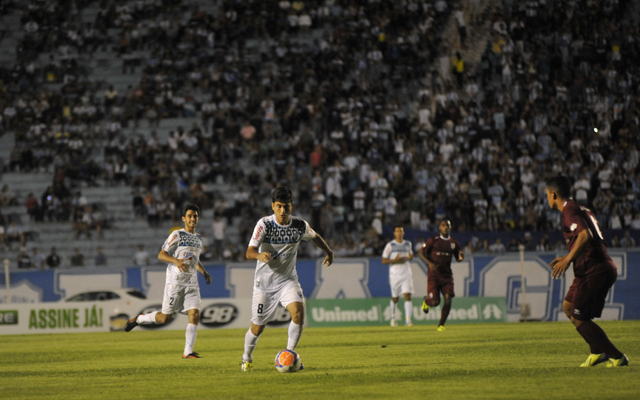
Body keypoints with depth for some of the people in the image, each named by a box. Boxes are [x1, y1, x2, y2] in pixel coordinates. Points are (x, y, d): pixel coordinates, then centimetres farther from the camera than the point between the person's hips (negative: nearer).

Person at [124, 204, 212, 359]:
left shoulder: (198, 239, 16)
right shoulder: (177, 235, -5)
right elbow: (161, 255, -8)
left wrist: (204, 272, 17)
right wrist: (176, 261, -26)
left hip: (192, 284, 5)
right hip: (175, 281, -5)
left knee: (194, 314, -11)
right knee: (165, 317, -1)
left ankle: (188, 352, -9)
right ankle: (138, 319, 26)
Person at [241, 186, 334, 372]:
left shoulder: (300, 225, -7)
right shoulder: (264, 224, -17)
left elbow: (315, 237, 17)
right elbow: (249, 252, -26)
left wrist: (329, 251, 19)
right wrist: (259, 255, -47)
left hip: (288, 279, 2)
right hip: (265, 281, -2)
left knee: (298, 311, -25)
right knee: (257, 328, 4)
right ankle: (246, 358, 33)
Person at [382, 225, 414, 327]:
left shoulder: (408, 244, 10)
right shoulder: (390, 245, -2)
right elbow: (384, 261, -3)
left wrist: (410, 257, 1)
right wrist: (395, 260, -18)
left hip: (406, 274, 2)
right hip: (394, 275, -2)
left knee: (408, 296, -12)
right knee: (395, 298, 7)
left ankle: (408, 319, -16)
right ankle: (393, 317, 32)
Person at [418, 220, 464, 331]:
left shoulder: (454, 243, 10)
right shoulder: (433, 241, -1)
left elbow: (458, 258, 19)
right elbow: (421, 253, 1)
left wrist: (461, 257, -6)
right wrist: (429, 263, -16)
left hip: (447, 275, 3)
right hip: (434, 275, -3)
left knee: (448, 299, -11)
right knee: (435, 302, -11)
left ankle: (441, 324, 4)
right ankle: (426, 301, 28)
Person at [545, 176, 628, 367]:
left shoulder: (570, 210, -9)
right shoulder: (583, 210, 21)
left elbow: (585, 235, -25)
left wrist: (568, 260, -23)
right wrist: (568, 258, 25)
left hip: (593, 271, -10)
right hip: (605, 269, 10)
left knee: (579, 319, -4)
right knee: (568, 307, 19)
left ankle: (617, 357, -3)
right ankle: (597, 351, 15)